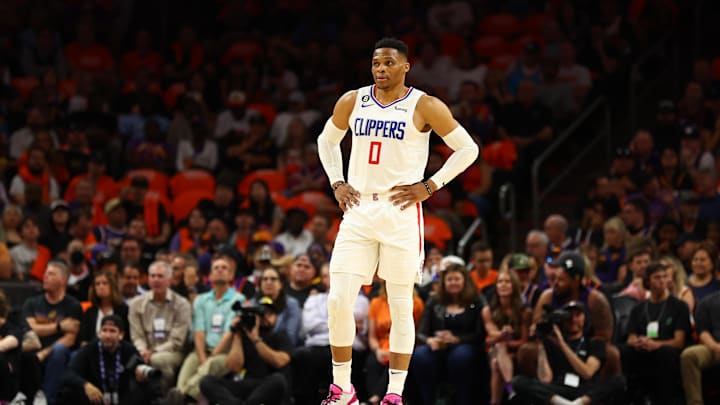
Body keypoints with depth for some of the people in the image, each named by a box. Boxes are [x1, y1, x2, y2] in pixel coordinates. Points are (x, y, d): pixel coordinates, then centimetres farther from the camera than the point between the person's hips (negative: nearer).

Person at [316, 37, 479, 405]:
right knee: (339, 301, -5)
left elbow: (467, 149, -1)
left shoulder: (424, 107, -5)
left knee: (401, 305, 0)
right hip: (358, 210, 3)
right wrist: (336, 183, 10)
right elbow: (327, 140, 24)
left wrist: (430, 186, -7)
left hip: (401, 212, -3)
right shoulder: (352, 102, 6)